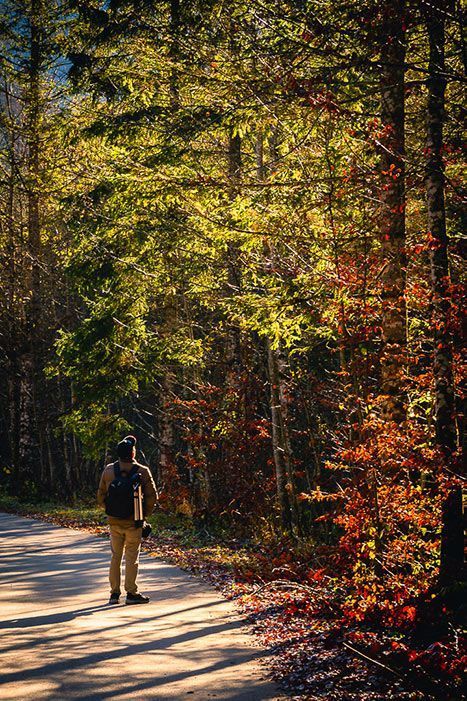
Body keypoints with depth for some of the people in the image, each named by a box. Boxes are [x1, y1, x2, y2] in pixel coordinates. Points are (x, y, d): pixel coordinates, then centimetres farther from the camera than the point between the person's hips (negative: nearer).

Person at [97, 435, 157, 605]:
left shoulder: (108, 470, -2)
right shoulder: (142, 472, -10)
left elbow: (101, 495, 5)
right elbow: (151, 496, -8)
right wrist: (144, 514, 6)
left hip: (114, 521, 3)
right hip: (133, 523, -3)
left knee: (115, 556, 13)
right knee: (131, 558, 5)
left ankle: (114, 593, 15)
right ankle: (131, 593, 8)